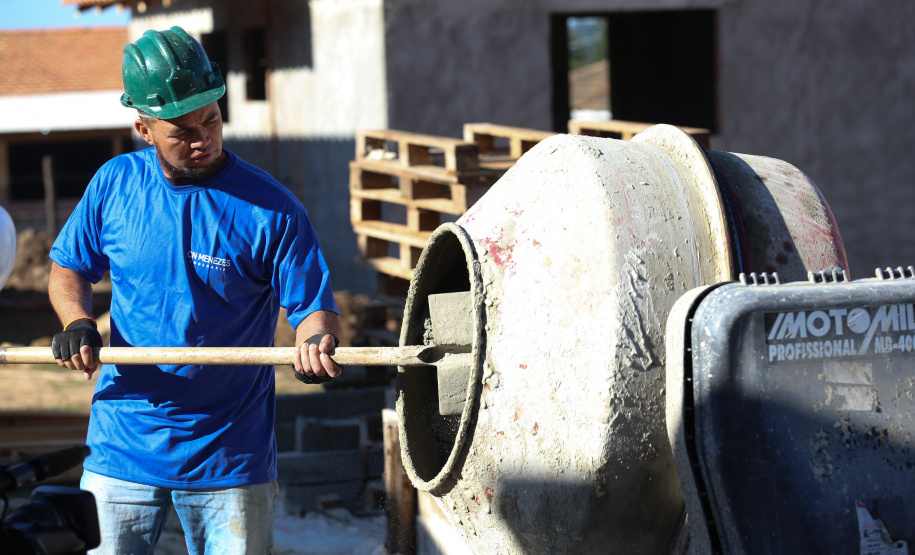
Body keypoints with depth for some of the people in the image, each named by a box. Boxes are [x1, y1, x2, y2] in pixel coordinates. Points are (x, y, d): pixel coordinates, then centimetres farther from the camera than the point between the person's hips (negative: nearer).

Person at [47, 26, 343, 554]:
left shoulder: (271, 209, -11)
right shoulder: (114, 184, -1)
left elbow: (313, 308, -9)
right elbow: (69, 269, 13)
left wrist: (317, 340, -32)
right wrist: (77, 322, -8)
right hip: (123, 447, 2)